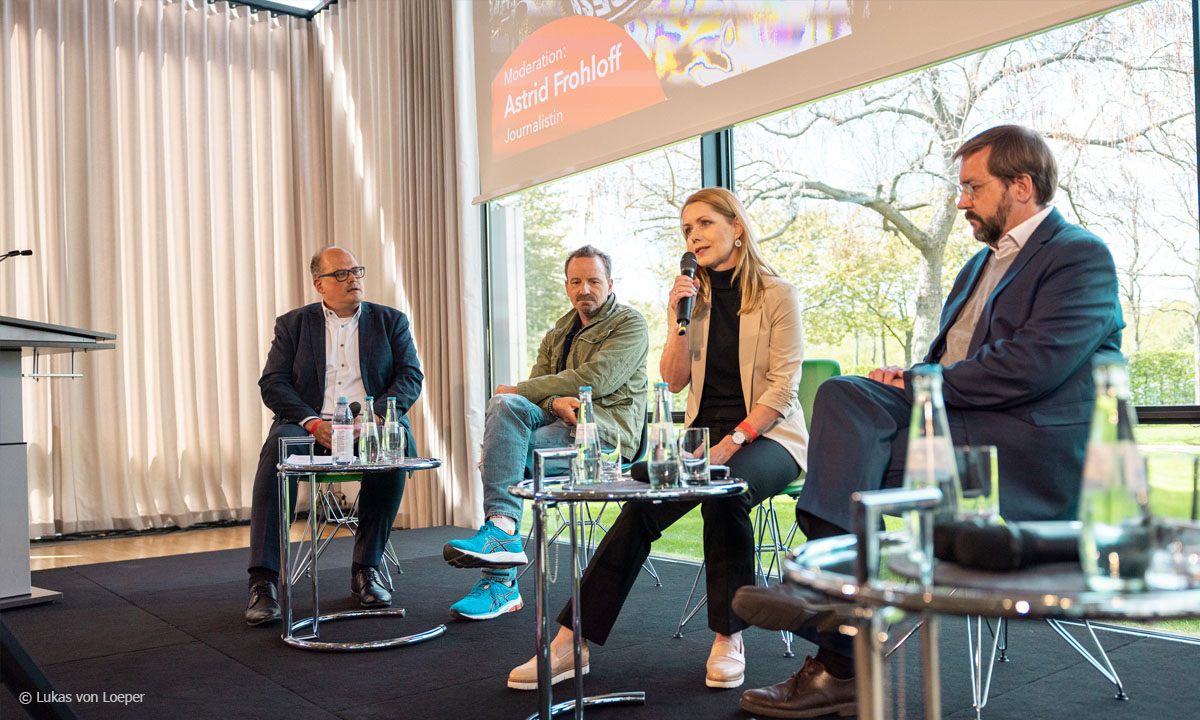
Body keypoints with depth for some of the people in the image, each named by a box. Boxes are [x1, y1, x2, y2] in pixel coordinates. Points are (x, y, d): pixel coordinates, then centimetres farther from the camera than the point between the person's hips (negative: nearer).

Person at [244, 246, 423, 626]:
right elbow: (272, 383, 3)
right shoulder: (292, 324, 14)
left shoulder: (390, 321, 15)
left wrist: (376, 416, -14)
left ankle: (366, 570, -20)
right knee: (278, 448, -33)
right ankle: (263, 581, -32)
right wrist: (313, 422, -15)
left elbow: (411, 377, 5)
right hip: (310, 424, 0)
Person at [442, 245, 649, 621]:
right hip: (560, 423, 6)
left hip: (604, 432, -6)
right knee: (505, 406, -25)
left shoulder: (629, 324, 3)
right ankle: (502, 528, -30)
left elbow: (593, 380, -12)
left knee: (502, 451, -24)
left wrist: (518, 390, -8)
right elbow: (536, 385, 11)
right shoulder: (558, 334, 23)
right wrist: (556, 403, -15)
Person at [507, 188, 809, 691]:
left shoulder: (777, 295, -2)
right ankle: (571, 643, -22)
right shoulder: (692, 295, 12)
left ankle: (728, 639, -19)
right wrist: (678, 320, -8)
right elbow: (674, 381, 7)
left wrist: (733, 442, -19)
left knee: (724, 491, -36)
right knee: (643, 503, -22)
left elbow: (783, 385, -8)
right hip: (704, 431, 4)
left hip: (768, 434, -3)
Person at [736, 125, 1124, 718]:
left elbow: (1033, 364, -17)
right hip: (957, 422, 8)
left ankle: (840, 667, -22)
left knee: (852, 460, -25)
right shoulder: (982, 263, 27)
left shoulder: (1082, 256, -2)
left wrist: (921, 385, -13)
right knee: (842, 395, -20)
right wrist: (911, 376, 0)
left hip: (1032, 452, -8)